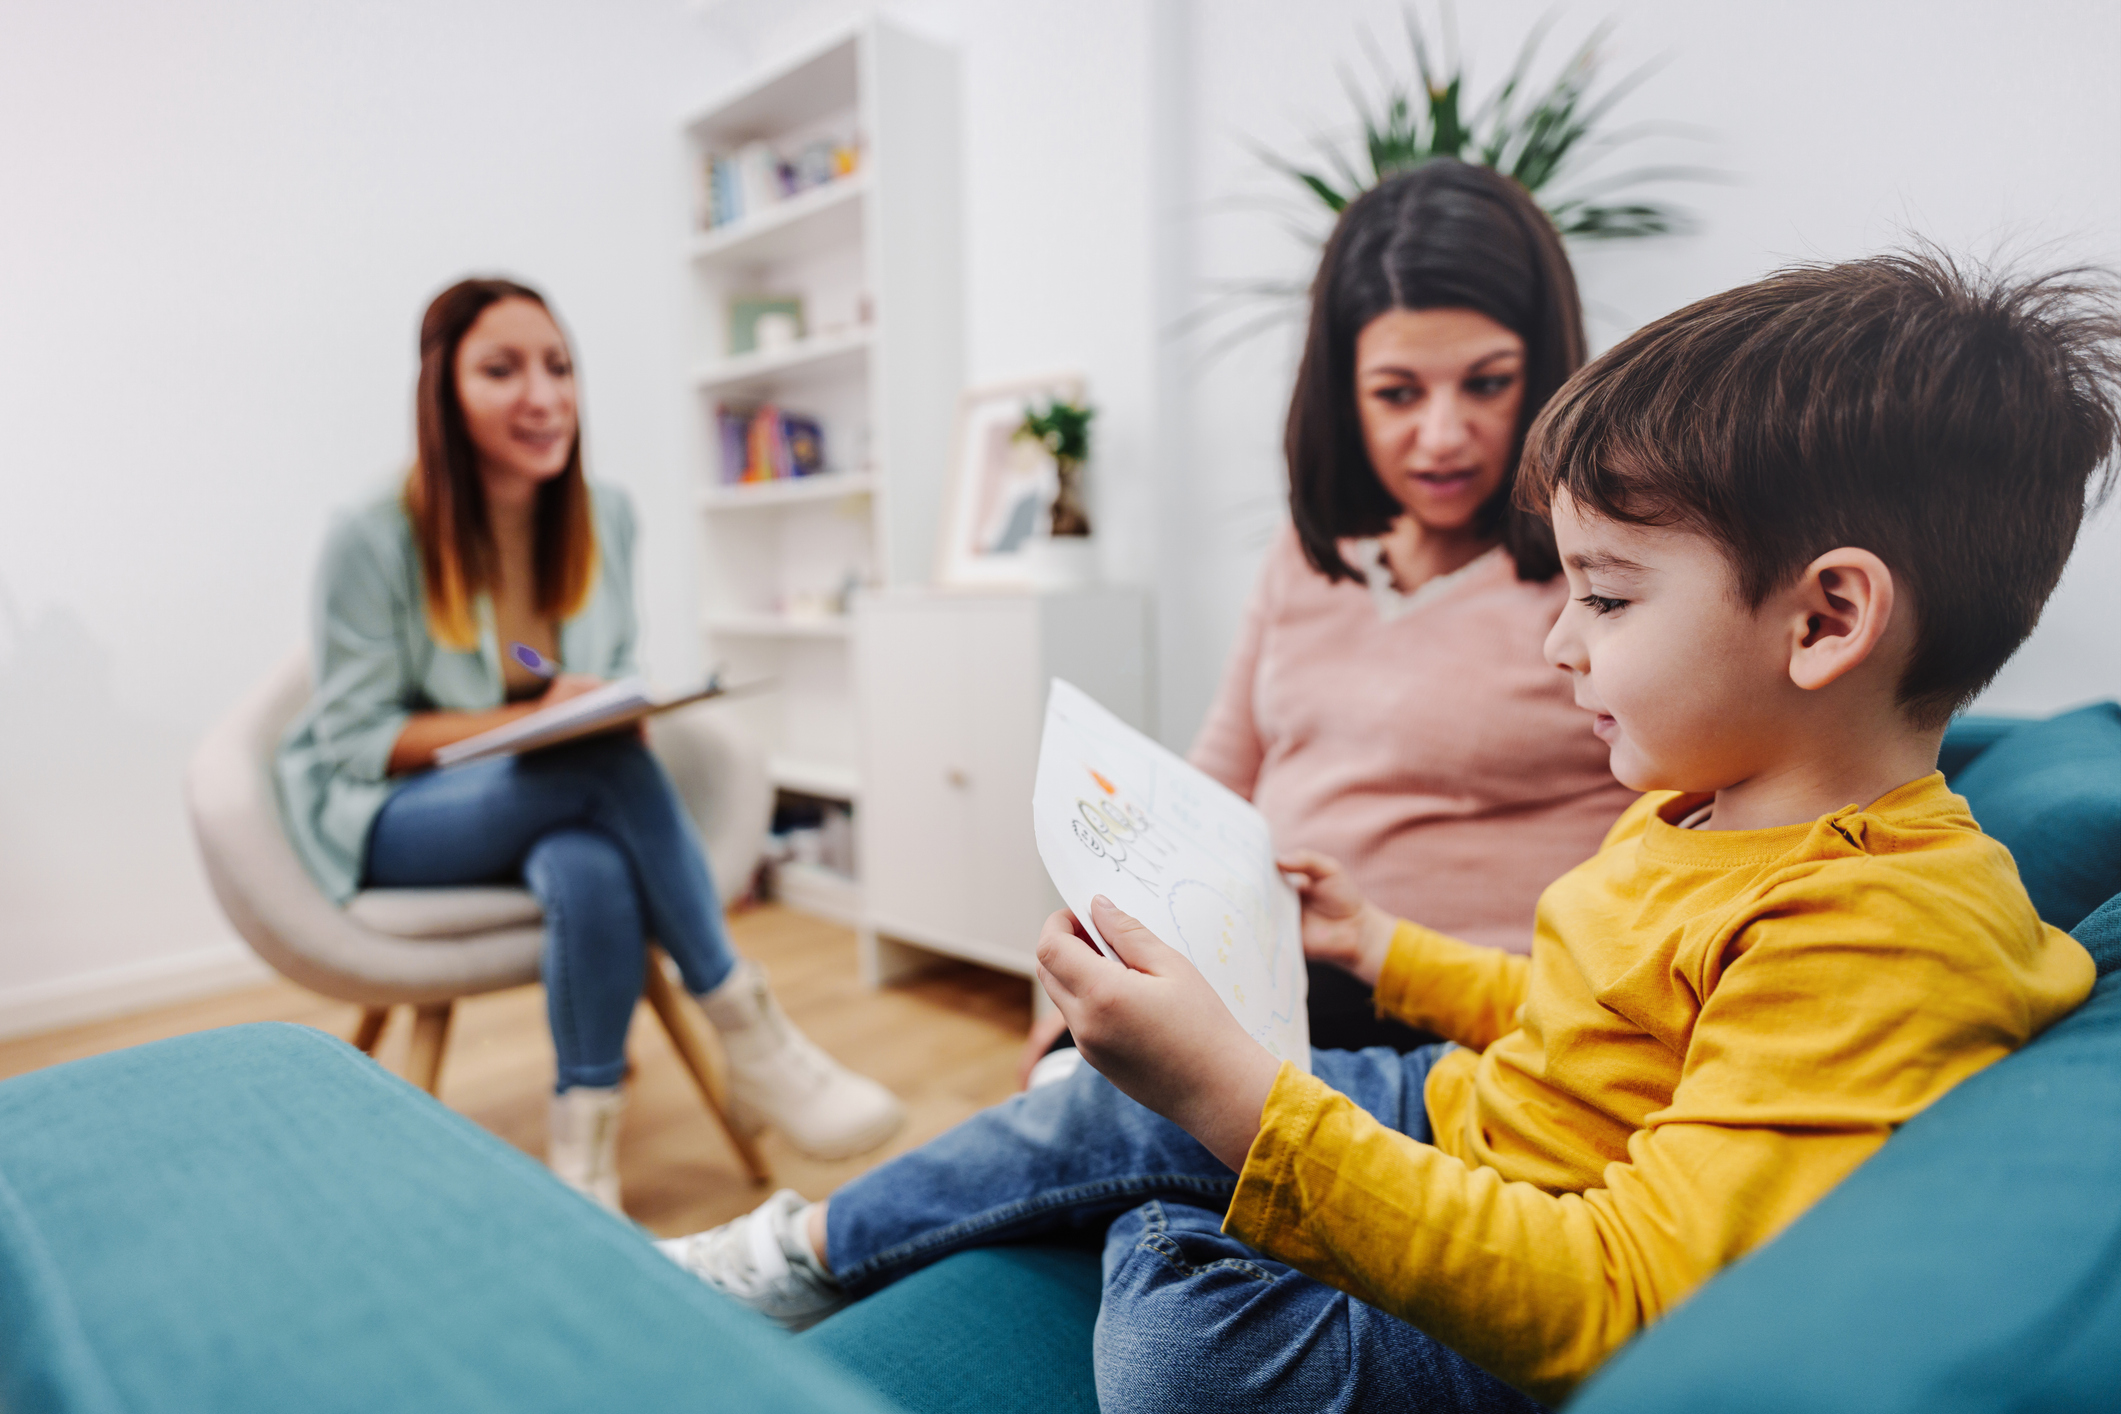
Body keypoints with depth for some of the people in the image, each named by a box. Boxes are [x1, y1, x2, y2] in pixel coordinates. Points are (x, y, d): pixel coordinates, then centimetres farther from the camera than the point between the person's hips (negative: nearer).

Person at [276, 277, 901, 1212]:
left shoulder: (606, 519, 0)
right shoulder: (373, 542, -14)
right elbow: (357, 738, -11)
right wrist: (537, 719, -25)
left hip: (564, 800, 4)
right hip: (394, 817, -3)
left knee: (593, 874, -37)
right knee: (604, 764, -36)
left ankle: (585, 1152, -20)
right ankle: (748, 1035, -25)